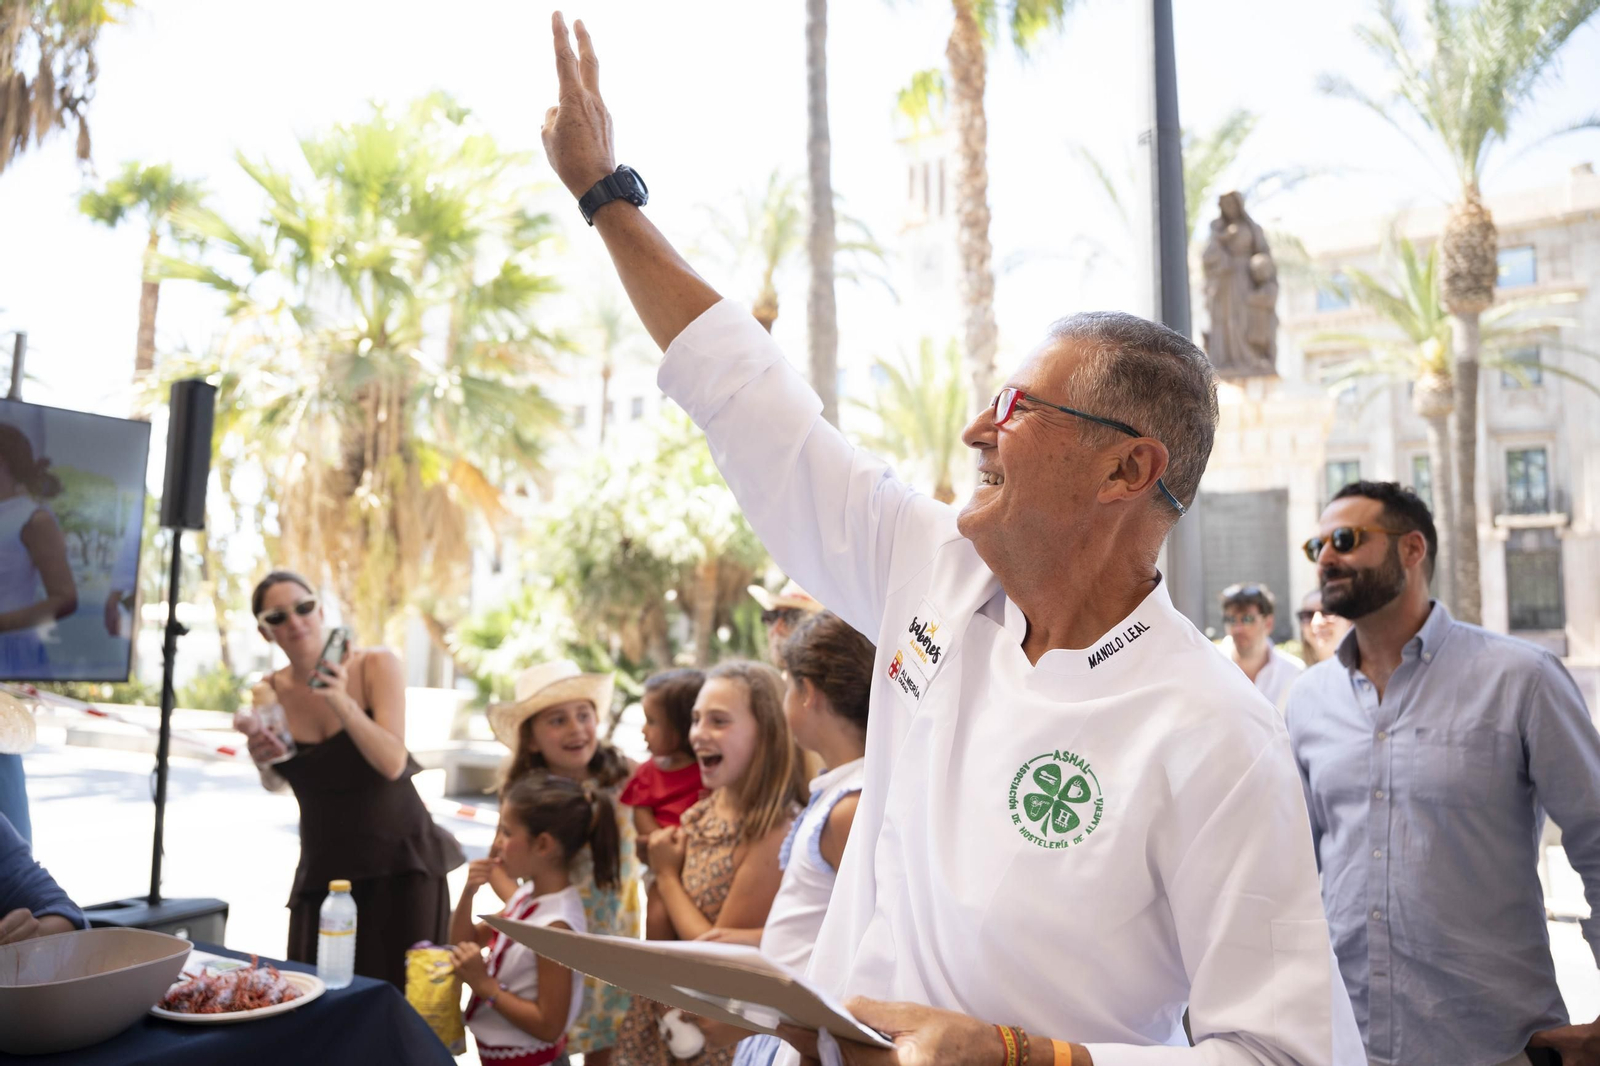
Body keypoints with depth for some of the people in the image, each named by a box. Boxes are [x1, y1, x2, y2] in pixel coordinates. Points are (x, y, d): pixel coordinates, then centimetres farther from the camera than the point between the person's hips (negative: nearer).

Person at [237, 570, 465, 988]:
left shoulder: (376, 666, -9)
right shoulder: (271, 691, 0)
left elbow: (392, 764, -18)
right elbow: (275, 784, 7)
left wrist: (343, 704, -29)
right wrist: (263, 761, -15)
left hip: (398, 863, -3)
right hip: (322, 871, 3)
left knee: (399, 996, -2)